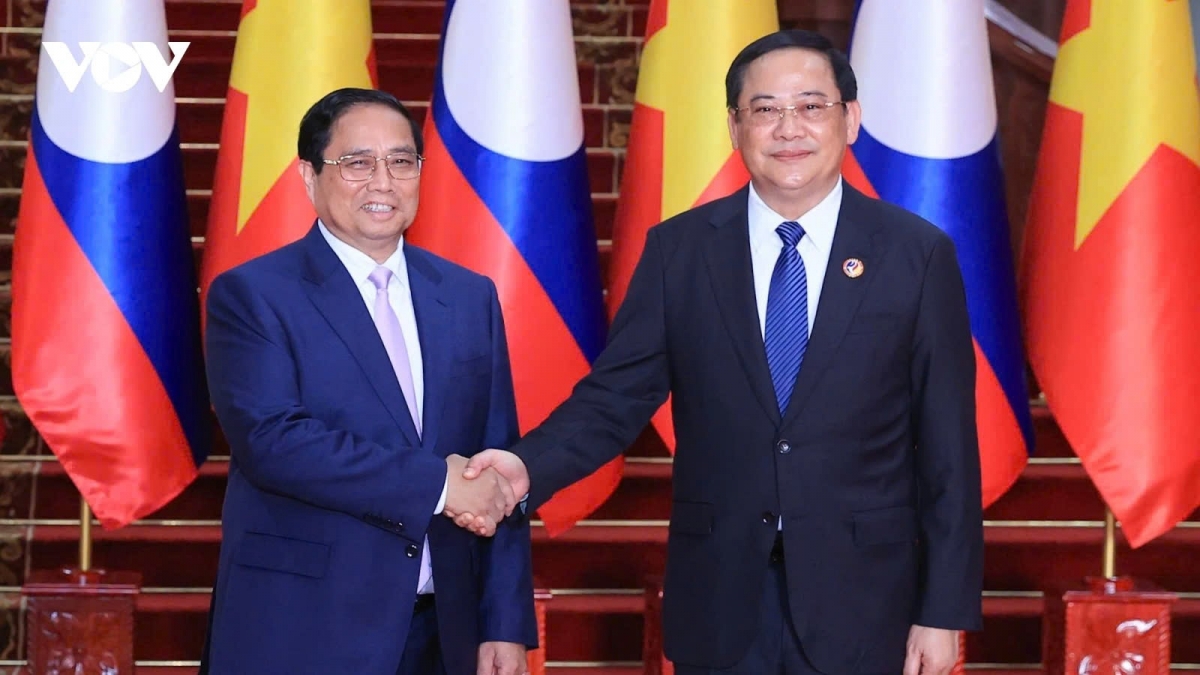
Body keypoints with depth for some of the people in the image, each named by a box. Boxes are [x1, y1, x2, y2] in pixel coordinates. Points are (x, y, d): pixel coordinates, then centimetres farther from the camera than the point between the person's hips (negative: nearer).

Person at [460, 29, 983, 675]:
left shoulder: (918, 253, -2)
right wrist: (527, 466, -19)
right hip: (719, 603, 1)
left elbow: (948, 448, -2)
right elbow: (615, 395, 0)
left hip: (860, 602, -1)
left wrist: (945, 611, -4)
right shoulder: (678, 250, 2)